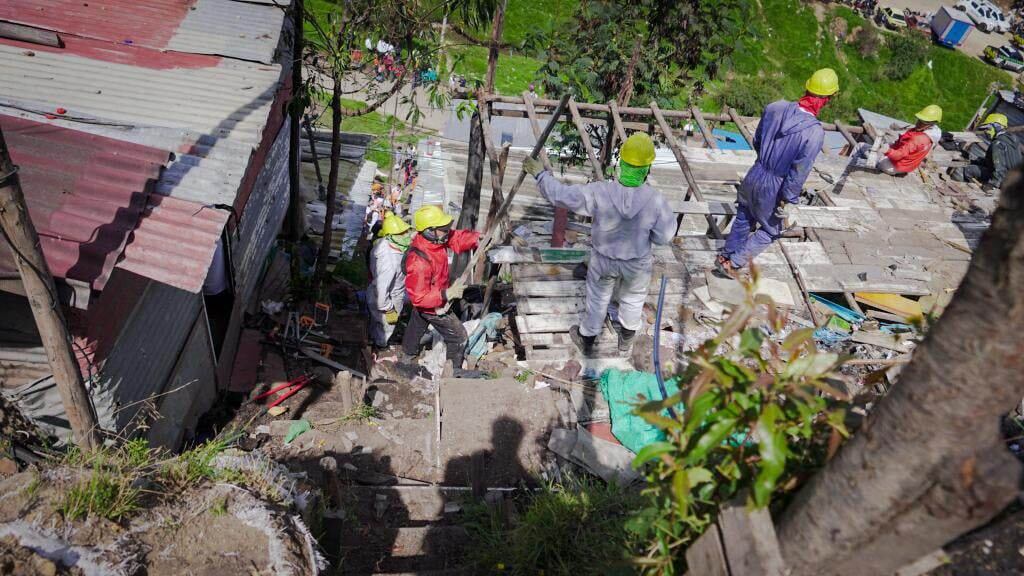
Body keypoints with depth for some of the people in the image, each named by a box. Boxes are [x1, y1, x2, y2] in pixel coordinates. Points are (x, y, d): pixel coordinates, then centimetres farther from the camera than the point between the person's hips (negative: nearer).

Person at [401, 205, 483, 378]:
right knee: (458, 337, 10)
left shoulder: (434, 239, -19)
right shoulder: (419, 262, -42)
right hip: (434, 307, -8)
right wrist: (447, 294, -41)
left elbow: (457, 238, -11)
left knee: (416, 327, 33)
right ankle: (454, 370, 33)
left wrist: (477, 238, -27)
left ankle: (407, 355, 60)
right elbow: (419, 297, -36)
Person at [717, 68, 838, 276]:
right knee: (771, 231, 20)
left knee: (744, 219, 27)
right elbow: (799, 173, -22)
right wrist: (786, 201, -10)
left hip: (755, 175, 5)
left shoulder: (775, 108, -12)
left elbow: (757, 141, 3)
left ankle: (725, 256, 42)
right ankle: (732, 264, 19)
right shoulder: (815, 133, -27)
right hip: (773, 188, -5)